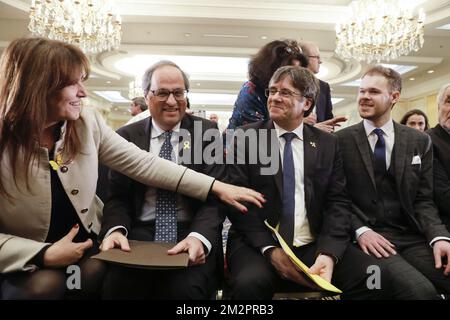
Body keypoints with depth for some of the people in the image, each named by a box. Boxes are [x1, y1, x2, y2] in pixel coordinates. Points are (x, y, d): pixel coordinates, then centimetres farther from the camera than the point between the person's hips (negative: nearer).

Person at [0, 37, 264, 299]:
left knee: (98, 273, -25)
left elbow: (143, 163, -13)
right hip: (22, 262, -2)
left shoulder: (88, 123, -10)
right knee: (46, 285, -30)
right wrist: (43, 255, -24)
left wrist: (217, 187, -17)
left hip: (86, 244, 3)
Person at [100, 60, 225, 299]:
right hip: (139, 233, 2)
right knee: (117, 285, -27)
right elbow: (117, 196, 6)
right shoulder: (126, 136, 8)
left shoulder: (207, 132, 3)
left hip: (191, 234, -1)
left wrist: (199, 237, -24)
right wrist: (115, 230, -17)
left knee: (184, 288, -30)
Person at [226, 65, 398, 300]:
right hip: (259, 245, -2)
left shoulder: (327, 144, 10)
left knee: (377, 278, -20)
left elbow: (338, 202, 3)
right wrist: (269, 249, -16)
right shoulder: (245, 138, 2)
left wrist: (328, 253, -14)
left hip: (314, 246, 3)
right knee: (251, 282, -33)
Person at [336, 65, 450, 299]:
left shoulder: (420, 142, 10)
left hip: (413, 237, 4)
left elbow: (423, 199, 7)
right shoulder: (341, 140, 1)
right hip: (368, 238, -4)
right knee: (420, 290, -27)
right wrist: (360, 229, -15)